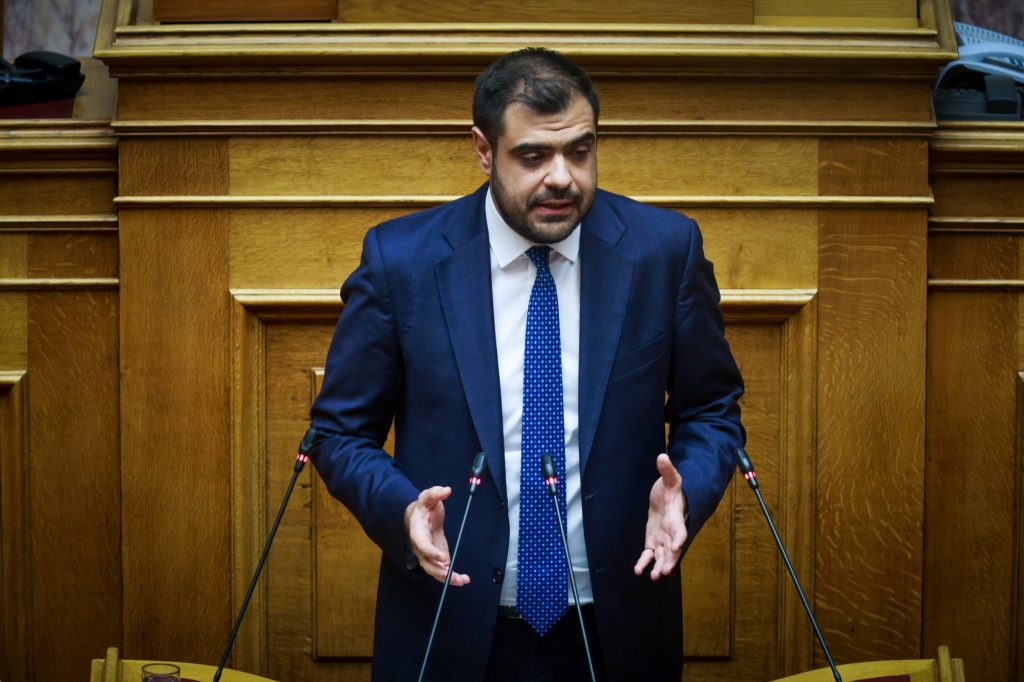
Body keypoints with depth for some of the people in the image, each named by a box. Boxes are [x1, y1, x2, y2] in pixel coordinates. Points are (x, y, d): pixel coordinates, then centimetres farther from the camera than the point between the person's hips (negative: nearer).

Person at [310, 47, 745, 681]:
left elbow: (712, 410, 4)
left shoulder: (665, 248, -6)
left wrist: (687, 493, -16)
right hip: (452, 628, -1)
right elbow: (342, 431, -1)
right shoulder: (400, 259, -8)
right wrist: (403, 508, -20)